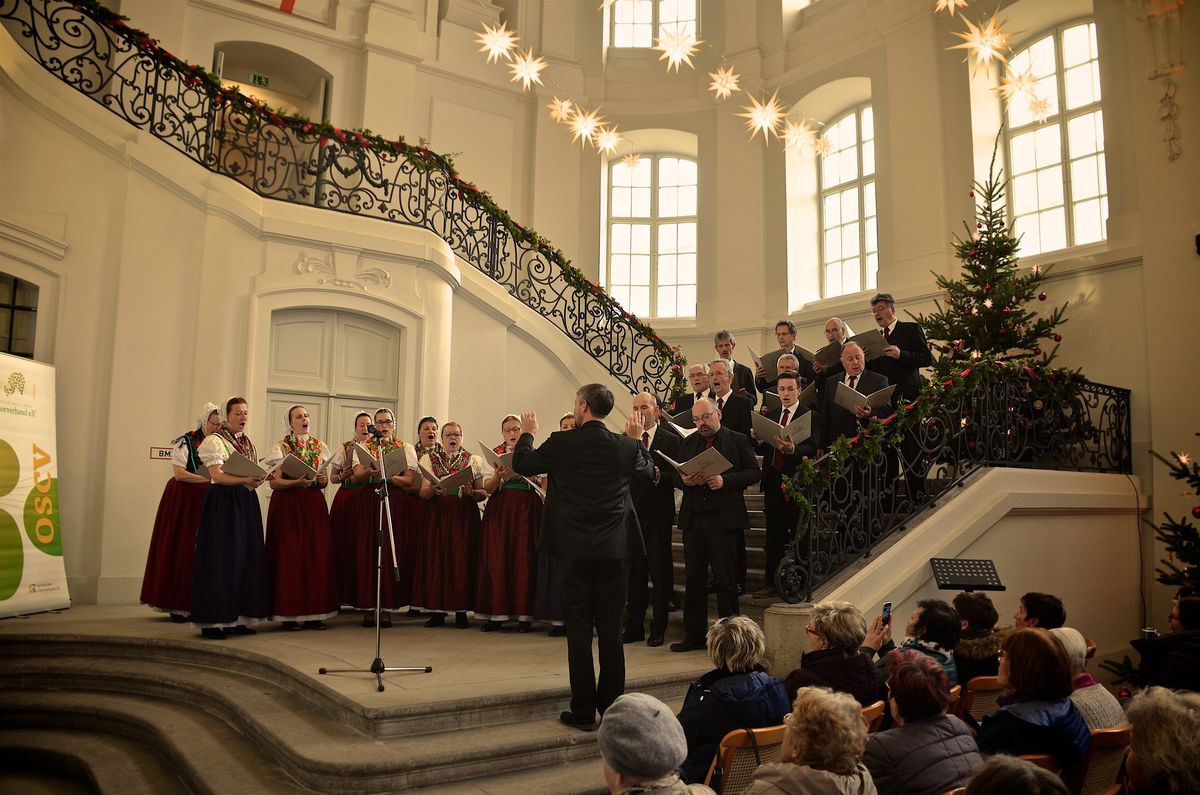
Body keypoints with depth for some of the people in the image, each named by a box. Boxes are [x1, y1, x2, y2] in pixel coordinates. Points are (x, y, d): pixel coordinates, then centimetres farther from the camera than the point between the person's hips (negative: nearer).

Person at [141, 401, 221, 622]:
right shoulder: (185, 442, -3)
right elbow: (179, 473, -11)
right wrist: (209, 480, -16)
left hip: (207, 502, 4)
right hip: (183, 501, -4)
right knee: (181, 549, -3)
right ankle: (177, 605, 2)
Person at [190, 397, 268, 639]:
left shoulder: (249, 443, 17)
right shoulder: (214, 441, -4)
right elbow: (217, 475, -16)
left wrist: (260, 478, -1)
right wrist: (244, 480, -29)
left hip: (247, 503, 7)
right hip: (223, 503, -7)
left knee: (247, 558, 4)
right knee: (221, 558, -7)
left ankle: (239, 617, 11)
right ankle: (213, 621, -1)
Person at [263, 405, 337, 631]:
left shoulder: (320, 446, 12)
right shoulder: (281, 447, 1)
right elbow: (274, 482, -6)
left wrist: (322, 480, -6)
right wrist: (297, 482, -21)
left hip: (314, 504, 4)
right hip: (288, 504, -3)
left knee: (318, 554, -2)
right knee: (289, 556, -6)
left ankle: (313, 613, 6)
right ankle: (289, 614, 1)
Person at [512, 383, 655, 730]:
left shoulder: (560, 443, -9)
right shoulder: (626, 446, -3)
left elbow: (521, 464, 6)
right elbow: (649, 471, 17)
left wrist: (527, 433, 23)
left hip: (573, 549, -2)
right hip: (614, 550, 2)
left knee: (578, 630, 5)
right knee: (611, 630, 9)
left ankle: (584, 711, 9)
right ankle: (612, 708, 17)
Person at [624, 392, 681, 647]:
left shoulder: (671, 440, -1)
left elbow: (676, 477, -8)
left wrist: (658, 476, -24)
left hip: (658, 514, -3)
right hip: (632, 513, 3)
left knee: (660, 571, 4)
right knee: (633, 571, 9)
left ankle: (658, 628, 14)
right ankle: (634, 626, 19)